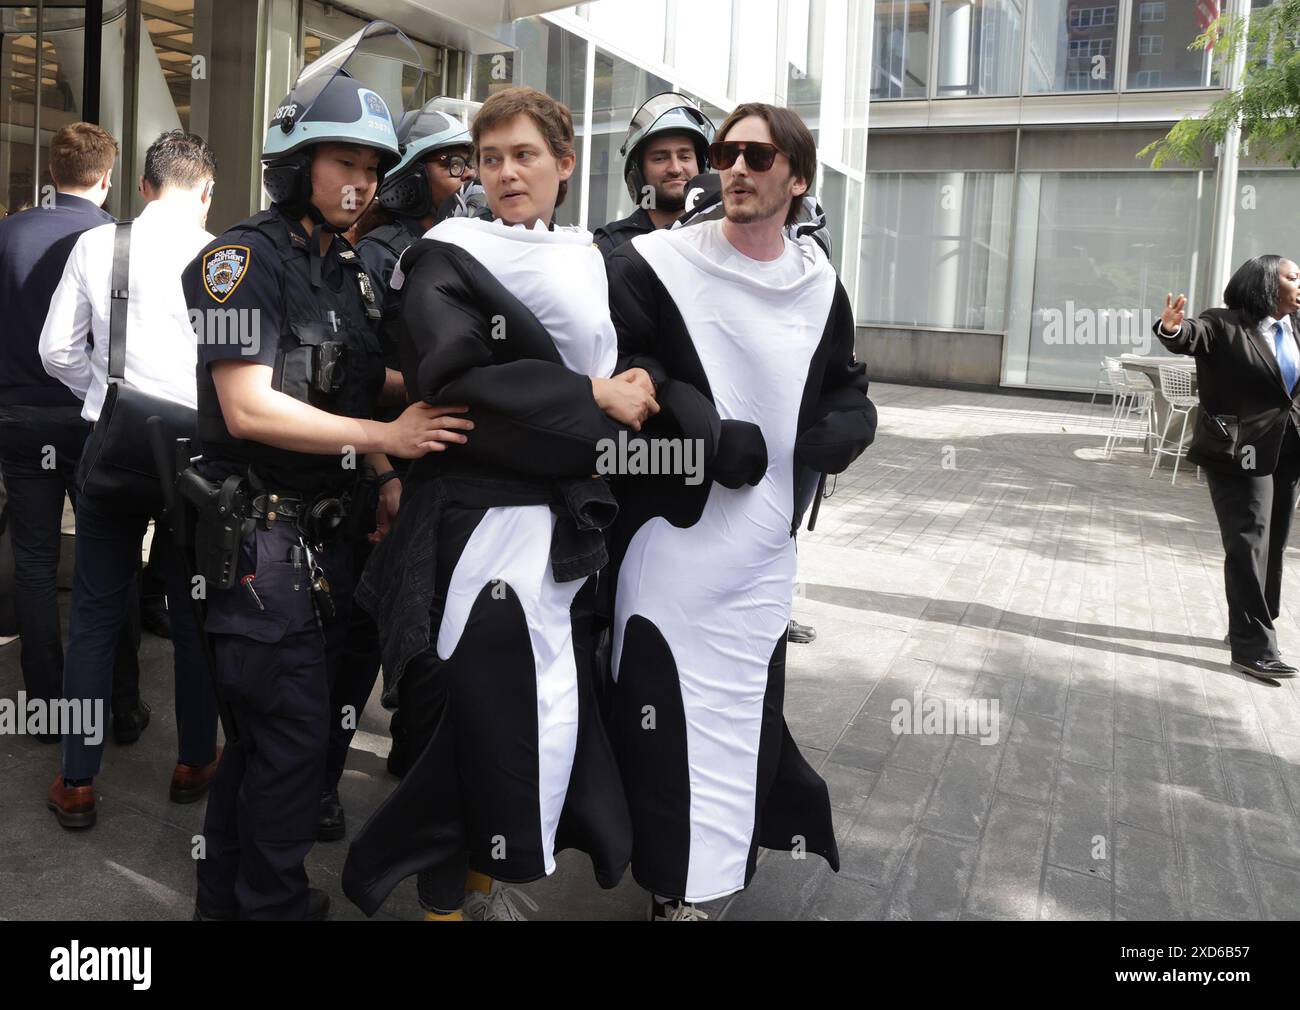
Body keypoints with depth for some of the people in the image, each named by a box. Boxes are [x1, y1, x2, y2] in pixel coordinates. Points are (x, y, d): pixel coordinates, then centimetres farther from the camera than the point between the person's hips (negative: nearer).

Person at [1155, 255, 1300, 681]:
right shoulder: (1224, 325, -11)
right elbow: (1194, 335, -30)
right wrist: (1173, 329, -53)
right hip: (1240, 452, -7)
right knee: (1249, 547, -7)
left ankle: (1249, 629, 29)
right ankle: (1253, 647, -2)